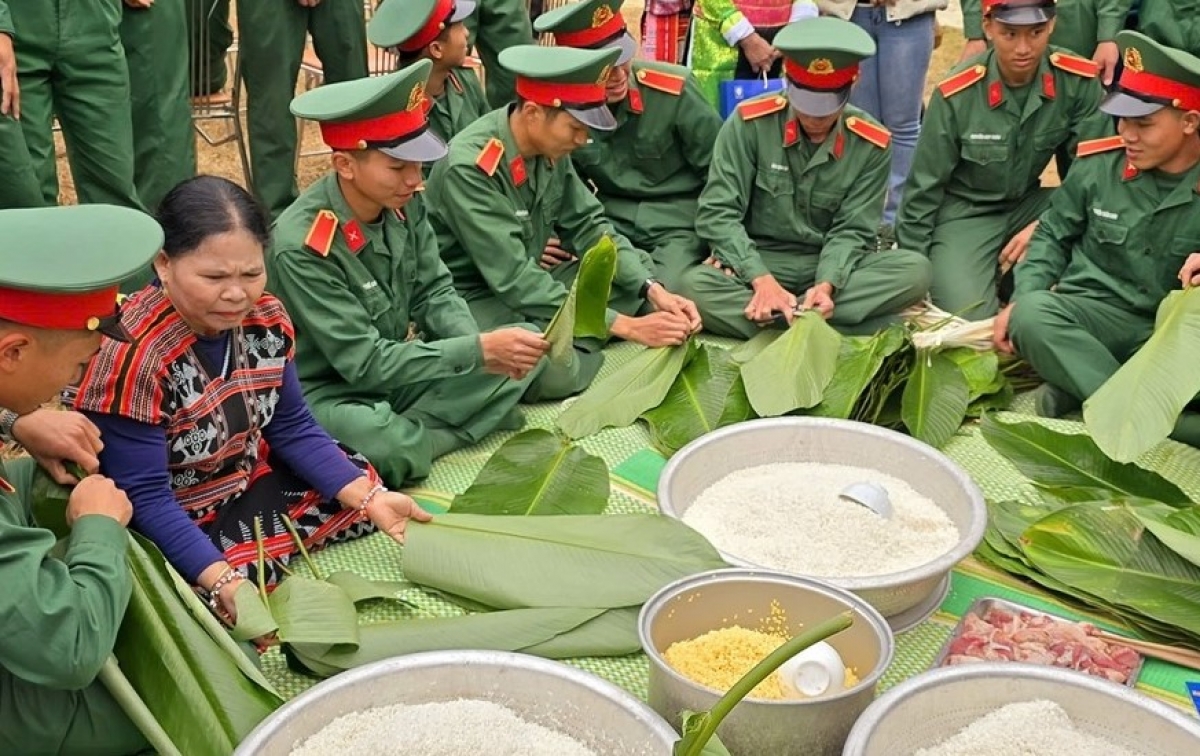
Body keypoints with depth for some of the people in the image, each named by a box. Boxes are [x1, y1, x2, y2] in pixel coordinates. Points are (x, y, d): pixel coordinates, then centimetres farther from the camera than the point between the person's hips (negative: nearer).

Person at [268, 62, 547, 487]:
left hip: (395, 367, 7)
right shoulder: (300, 247, -27)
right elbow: (364, 363, -27)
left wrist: (485, 347, -20)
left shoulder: (404, 204, -8)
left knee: (525, 355, -6)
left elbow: (434, 293, 1)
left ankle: (406, 431, -13)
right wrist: (479, 351, -31)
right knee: (389, 448, -40)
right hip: (330, 393, -7)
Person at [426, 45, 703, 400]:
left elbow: (588, 224, 3)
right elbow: (513, 280, -29)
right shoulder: (469, 167, -27)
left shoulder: (550, 147, -5)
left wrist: (654, 290, -12)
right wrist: (624, 325, -29)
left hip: (532, 281, 8)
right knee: (555, 369, -35)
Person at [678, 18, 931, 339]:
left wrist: (826, 284, -27)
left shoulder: (871, 144, -5)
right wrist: (761, 279, -27)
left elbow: (852, 230, -5)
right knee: (694, 285, -33)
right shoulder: (750, 122, -11)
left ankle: (771, 319, -26)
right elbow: (717, 213, -13)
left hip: (833, 265, 2)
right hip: (759, 261, -2)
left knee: (915, 270, -25)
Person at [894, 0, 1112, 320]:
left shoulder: (1079, 80, -13)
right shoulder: (956, 94, -20)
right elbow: (924, 187, -10)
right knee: (969, 315, -24)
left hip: (1028, 204, 4)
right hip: (965, 212, -4)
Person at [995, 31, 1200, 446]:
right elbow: (1054, 235, 12)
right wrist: (1019, 301, -2)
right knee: (1032, 315, -34)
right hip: (1096, 311, 2)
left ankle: (1080, 389, -25)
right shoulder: (1098, 164, 1)